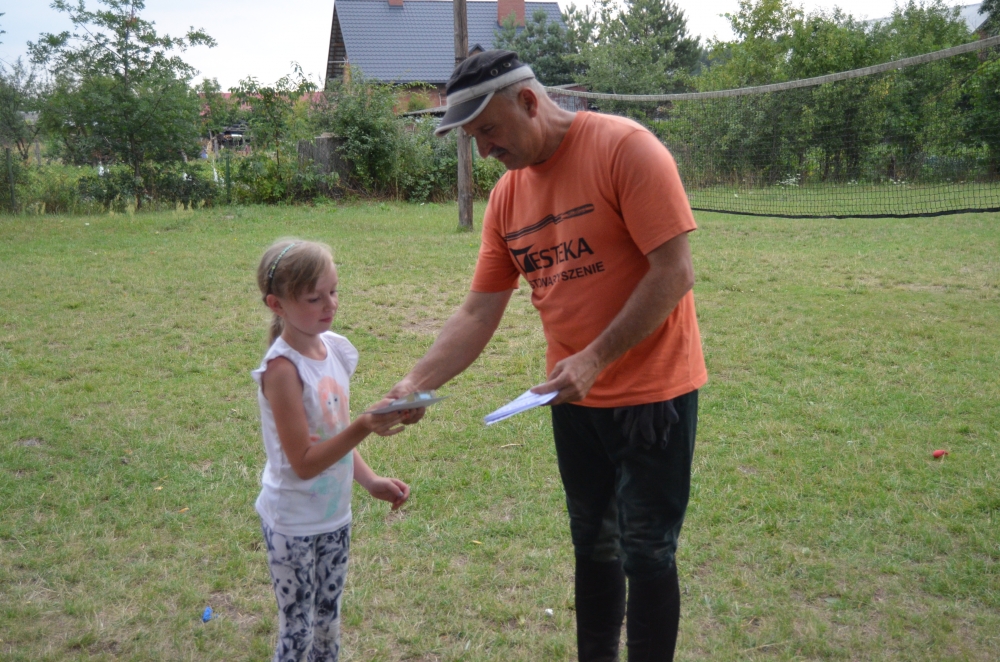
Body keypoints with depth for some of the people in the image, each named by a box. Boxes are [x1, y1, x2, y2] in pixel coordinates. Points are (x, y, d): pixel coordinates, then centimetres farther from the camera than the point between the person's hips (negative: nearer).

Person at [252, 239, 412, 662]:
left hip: (334, 514, 6)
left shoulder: (334, 348, -2)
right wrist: (364, 427, -33)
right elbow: (304, 463, -24)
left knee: (329, 619, 20)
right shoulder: (282, 368, -23)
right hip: (293, 524, -6)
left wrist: (370, 481, 1)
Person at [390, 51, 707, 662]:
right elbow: (478, 314, 4)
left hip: (653, 393, -6)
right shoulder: (507, 196, 3)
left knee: (646, 555, 5)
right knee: (593, 544, 18)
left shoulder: (625, 148, -17)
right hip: (575, 399, 6)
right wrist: (416, 384, -8)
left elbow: (674, 273, -21)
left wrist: (596, 358, -22)